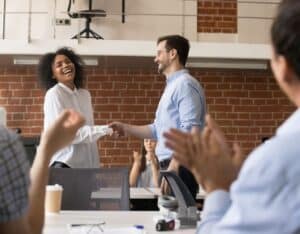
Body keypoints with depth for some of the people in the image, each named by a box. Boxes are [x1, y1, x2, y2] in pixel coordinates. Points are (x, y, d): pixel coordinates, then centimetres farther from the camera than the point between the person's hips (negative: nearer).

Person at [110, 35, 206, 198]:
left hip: (179, 167, -10)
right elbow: (159, 130, 25)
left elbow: (189, 131, -21)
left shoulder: (185, 84, -11)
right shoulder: (172, 87, 21)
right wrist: (126, 128, 18)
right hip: (170, 166, 10)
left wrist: (173, 167, -25)